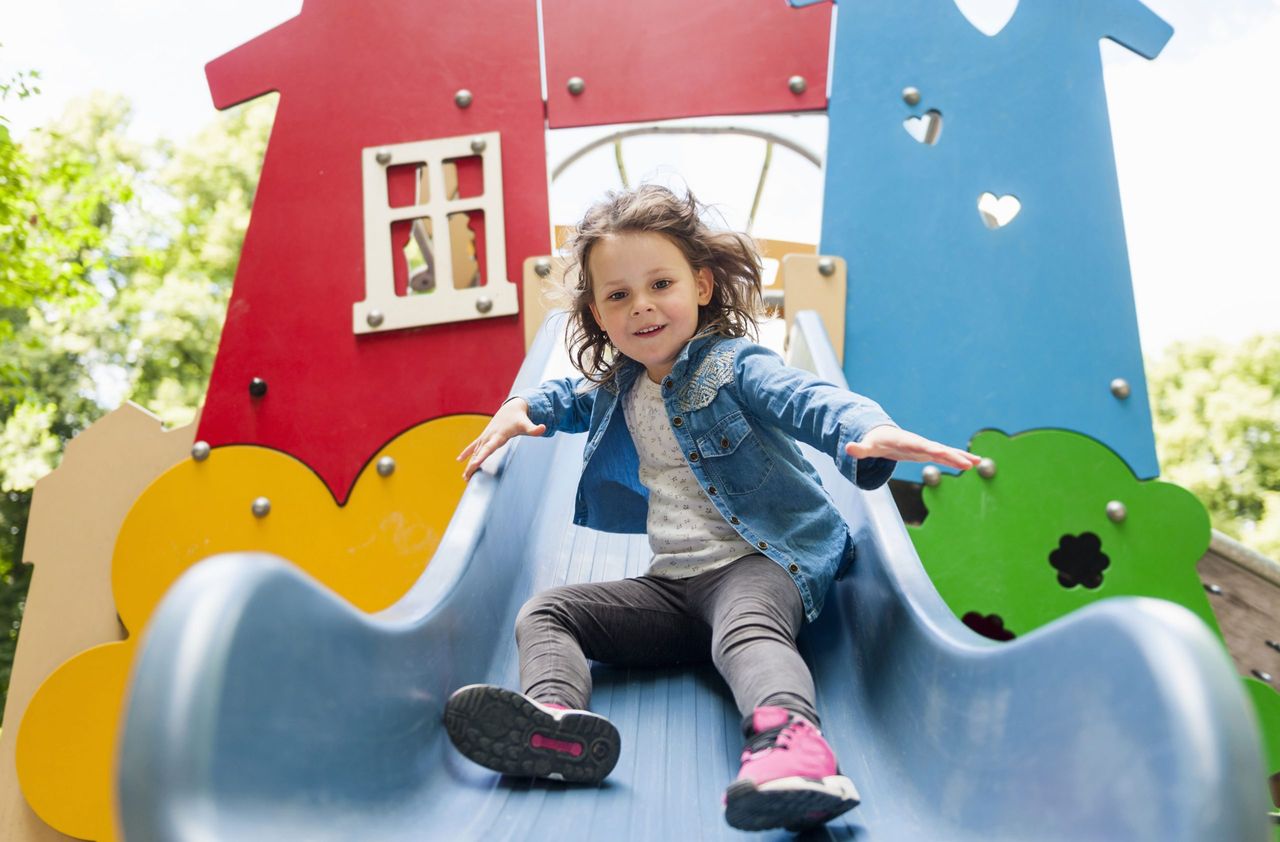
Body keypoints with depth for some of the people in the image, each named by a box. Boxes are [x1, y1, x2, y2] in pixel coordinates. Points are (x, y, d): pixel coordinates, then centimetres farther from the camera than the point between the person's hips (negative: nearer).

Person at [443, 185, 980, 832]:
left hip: (760, 562, -7)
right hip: (673, 581, 7)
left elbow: (809, 399, -27)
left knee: (748, 629, -41)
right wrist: (521, 408, 18)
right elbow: (573, 398, 39)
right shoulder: (618, 386, 14)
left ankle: (790, 742, -68)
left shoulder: (733, 365, -7)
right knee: (544, 613, -6)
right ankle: (551, 717, -36)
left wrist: (870, 432, -49)